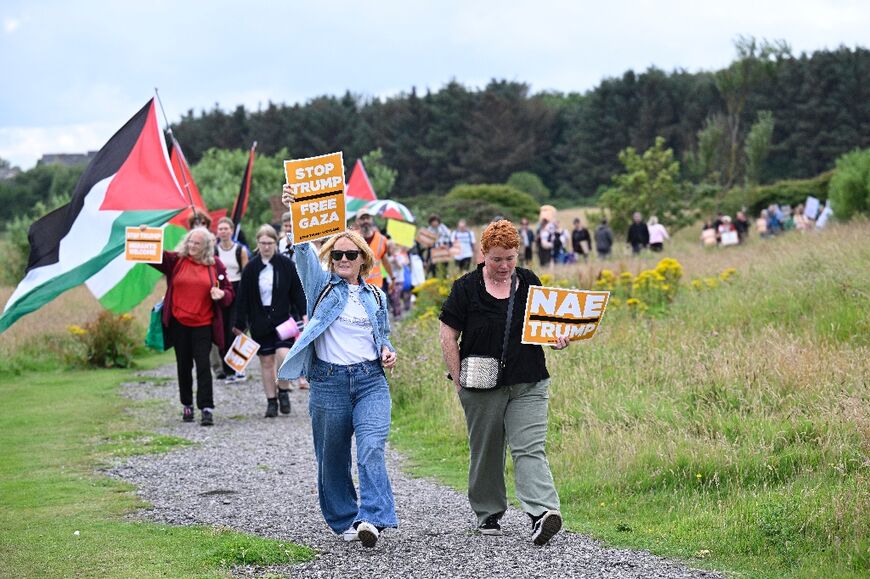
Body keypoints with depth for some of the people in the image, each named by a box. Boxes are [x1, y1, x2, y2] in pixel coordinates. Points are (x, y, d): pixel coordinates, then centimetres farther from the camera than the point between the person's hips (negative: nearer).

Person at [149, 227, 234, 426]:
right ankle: (187, 405, 25)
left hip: (203, 324, -2)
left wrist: (221, 295, -14)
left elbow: (229, 292, 8)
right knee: (184, 366, 12)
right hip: (179, 323, 2)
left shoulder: (215, 265, 3)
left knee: (203, 365, -8)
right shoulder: (175, 260, 4)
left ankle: (207, 408, -9)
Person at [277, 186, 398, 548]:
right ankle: (344, 521, 20)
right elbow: (303, 251, -10)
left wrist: (387, 352, 3)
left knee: (372, 449, -19)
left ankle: (373, 519, -28)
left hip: (371, 381, 0)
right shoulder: (321, 286, 6)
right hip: (328, 382, 0)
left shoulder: (377, 296, 14)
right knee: (332, 459, 6)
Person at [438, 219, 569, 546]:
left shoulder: (529, 283, 7)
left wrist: (557, 339, -5)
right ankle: (488, 514, 27)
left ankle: (542, 513, -24)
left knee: (530, 448, -11)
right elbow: (448, 336, 0)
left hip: (528, 386, 1)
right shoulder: (466, 288, -2)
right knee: (486, 452, 11)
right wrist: (459, 381, -5)